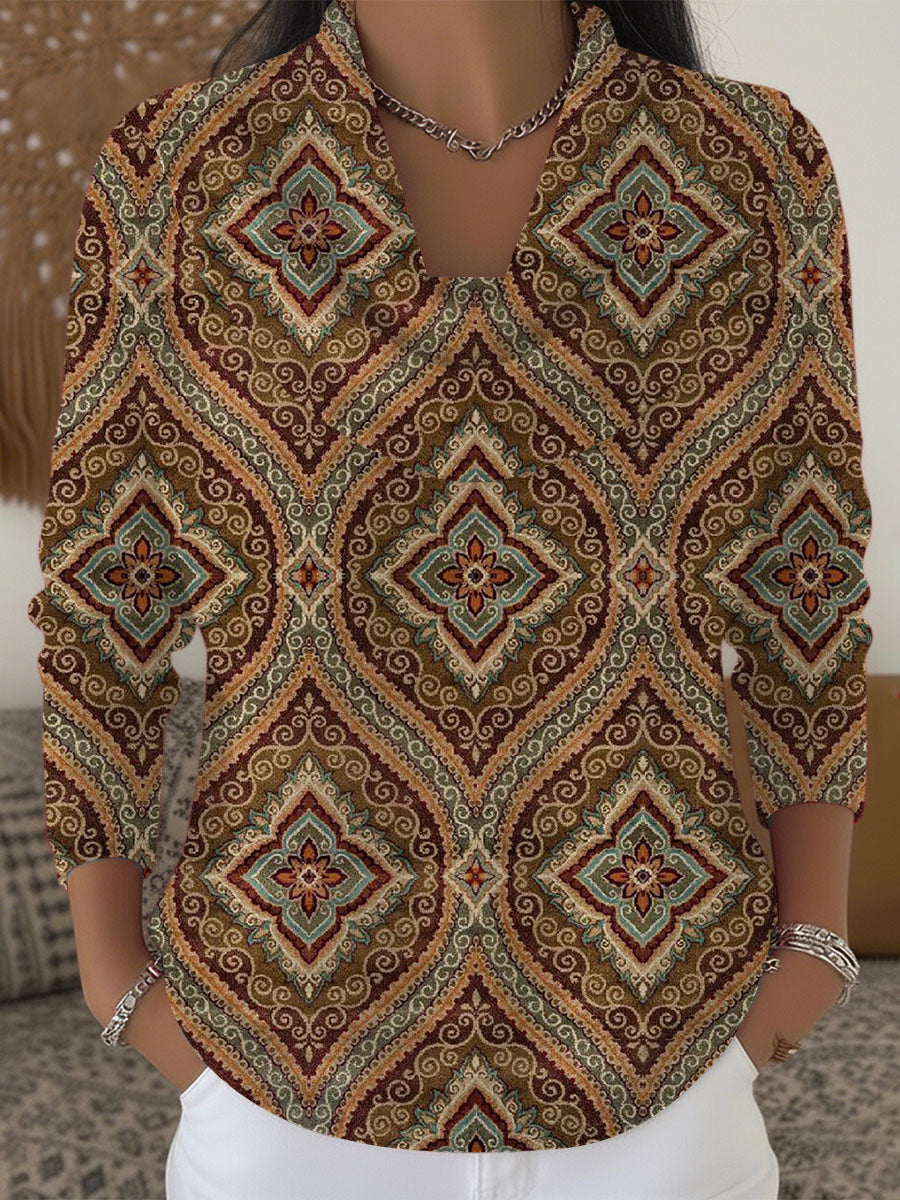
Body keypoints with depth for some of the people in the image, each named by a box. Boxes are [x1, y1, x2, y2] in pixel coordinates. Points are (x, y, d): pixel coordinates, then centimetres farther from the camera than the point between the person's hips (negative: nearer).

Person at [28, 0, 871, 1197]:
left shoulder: (758, 169, -7)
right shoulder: (176, 172, -9)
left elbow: (808, 586, 0)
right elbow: (104, 591, -3)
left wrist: (815, 939, 0)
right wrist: (111, 965, -1)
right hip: (296, 1042, 0)